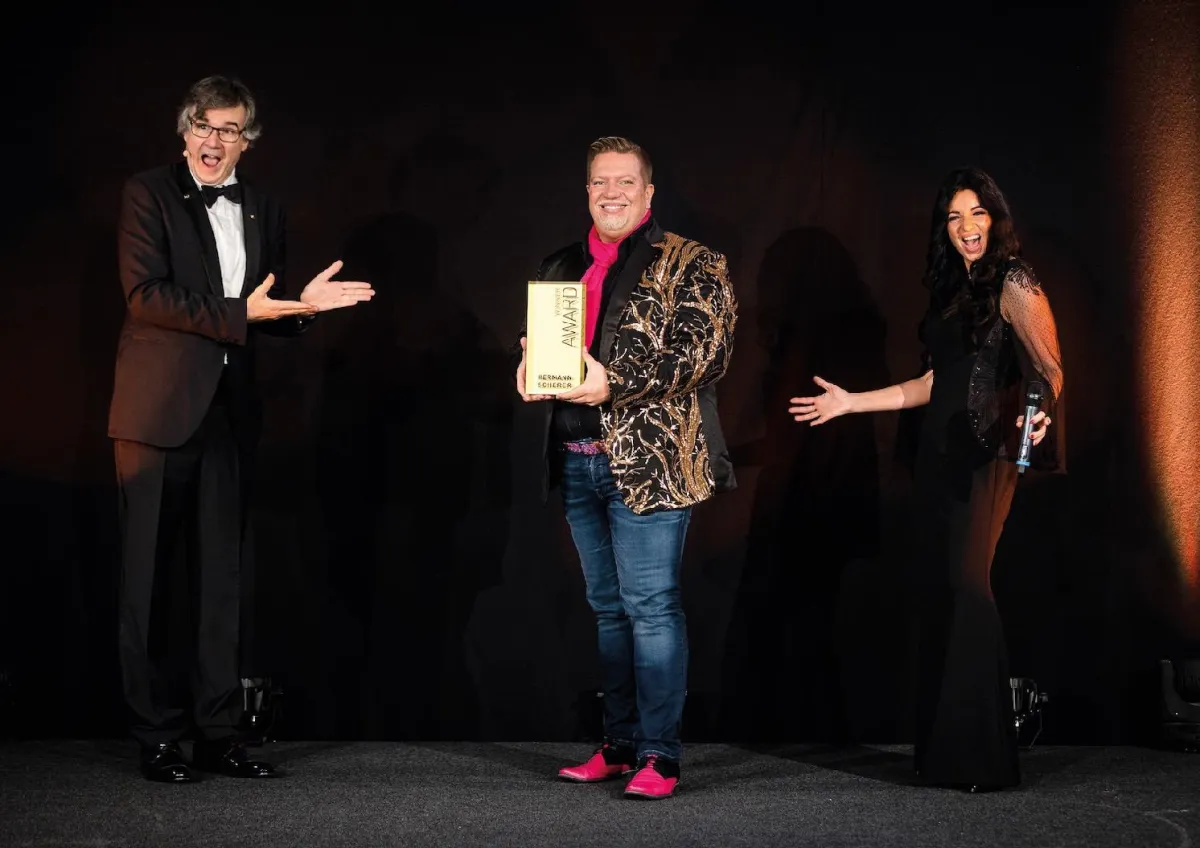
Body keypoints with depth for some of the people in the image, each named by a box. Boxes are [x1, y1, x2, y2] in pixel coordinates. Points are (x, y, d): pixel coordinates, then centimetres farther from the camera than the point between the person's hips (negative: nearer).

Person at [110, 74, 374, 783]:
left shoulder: (265, 211, 15)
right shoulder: (149, 194, 0)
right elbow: (144, 293, -12)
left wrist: (302, 304, -3)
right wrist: (242, 311, -17)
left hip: (230, 412, 5)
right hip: (162, 407, -5)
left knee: (223, 575, 8)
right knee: (153, 575, 0)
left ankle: (218, 731, 15)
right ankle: (158, 736, 7)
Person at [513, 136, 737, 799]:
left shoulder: (690, 266, -3)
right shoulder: (560, 267, 16)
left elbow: (704, 352, -14)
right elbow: (532, 340, 25)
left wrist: (615, 384, -21)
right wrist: (528, 368, 0)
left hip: (649, 463, -6)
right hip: (577, 464, 7)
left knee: (651, 607, -7)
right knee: (608, 608, 13)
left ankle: (659, 756, -2)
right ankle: (619, 745, 22)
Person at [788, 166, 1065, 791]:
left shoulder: (1014, 285, -3)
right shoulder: (953, 291, 19)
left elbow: (1050, 370, -10)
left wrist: (1040, 414, -31)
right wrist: (850, 403, 23)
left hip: (985, 455, -8)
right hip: (939, 451, 8)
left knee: (964, 584, -15)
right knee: (933, 587, 2)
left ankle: (983, 756, -10)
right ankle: (942, 753, 6)